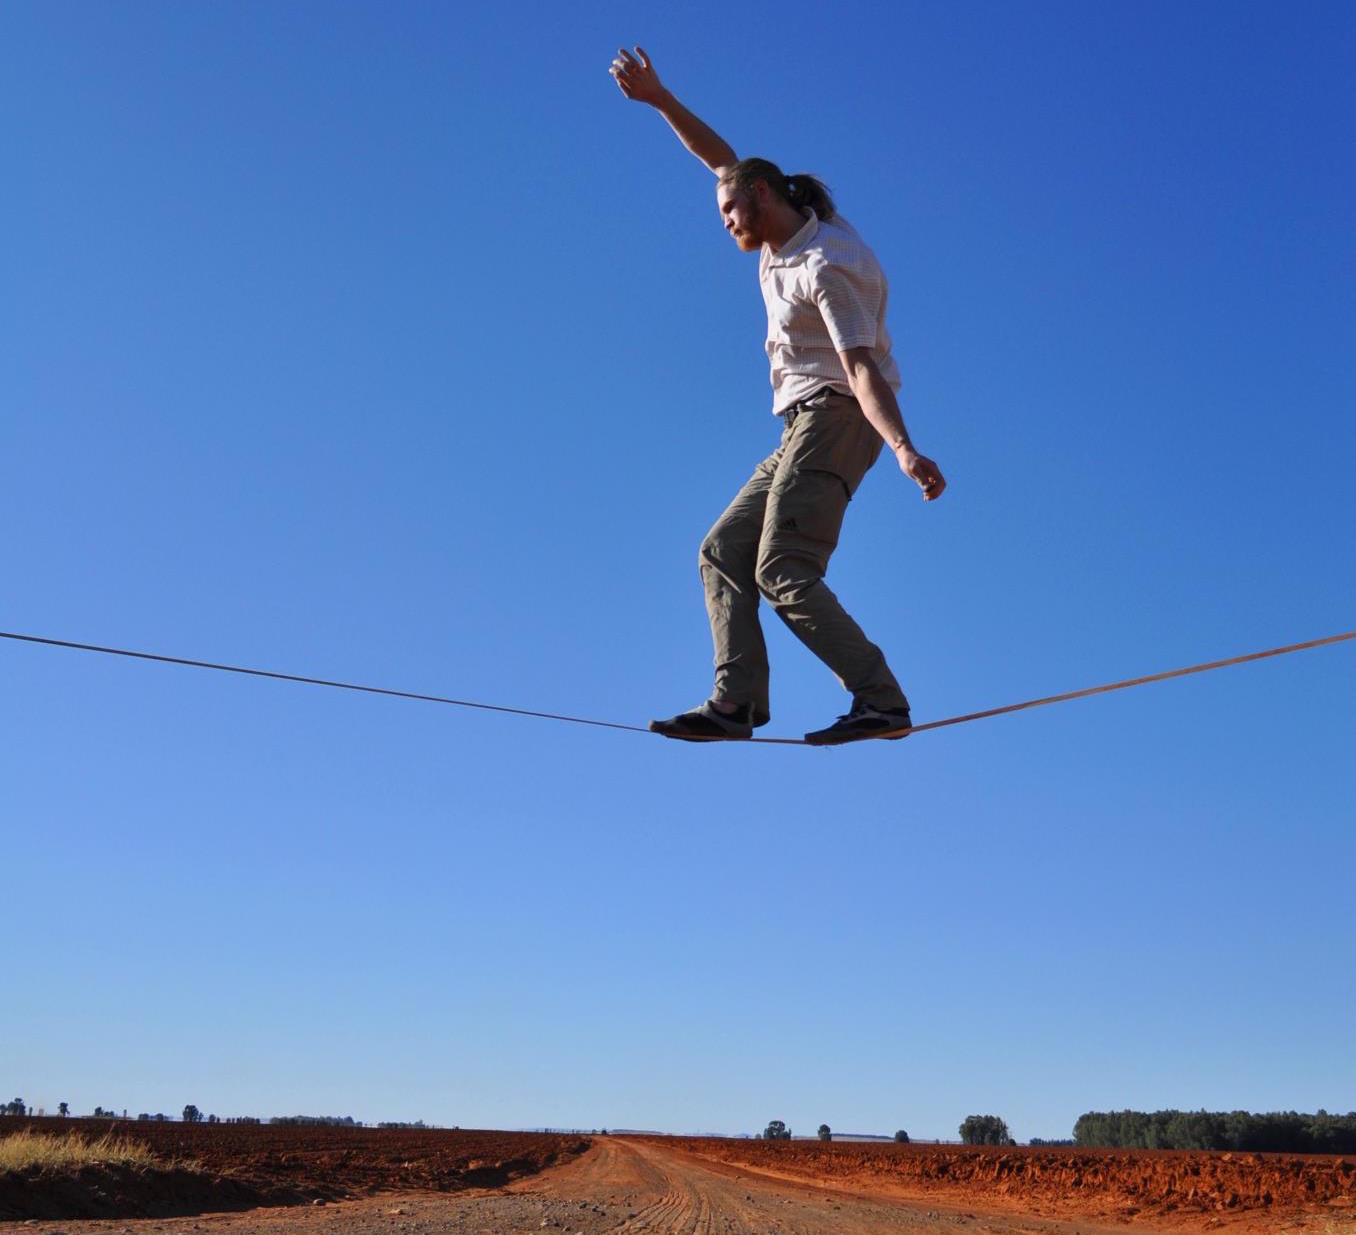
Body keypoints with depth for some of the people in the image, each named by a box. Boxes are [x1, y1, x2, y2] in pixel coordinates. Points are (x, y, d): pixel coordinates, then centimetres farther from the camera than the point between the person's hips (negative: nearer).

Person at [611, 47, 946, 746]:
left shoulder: (823, 266, -14)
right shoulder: (789, 229, 14)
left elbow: (861, 367, -25)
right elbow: (724, 160, 23)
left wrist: (904, 449, -38)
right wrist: (657, 99, 16)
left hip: (835, 417, -10)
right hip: (806, 429, 10)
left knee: (783, 569, -21)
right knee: (724, 551, 0)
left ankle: (881, 701, -24)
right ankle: (736, 701, -10)